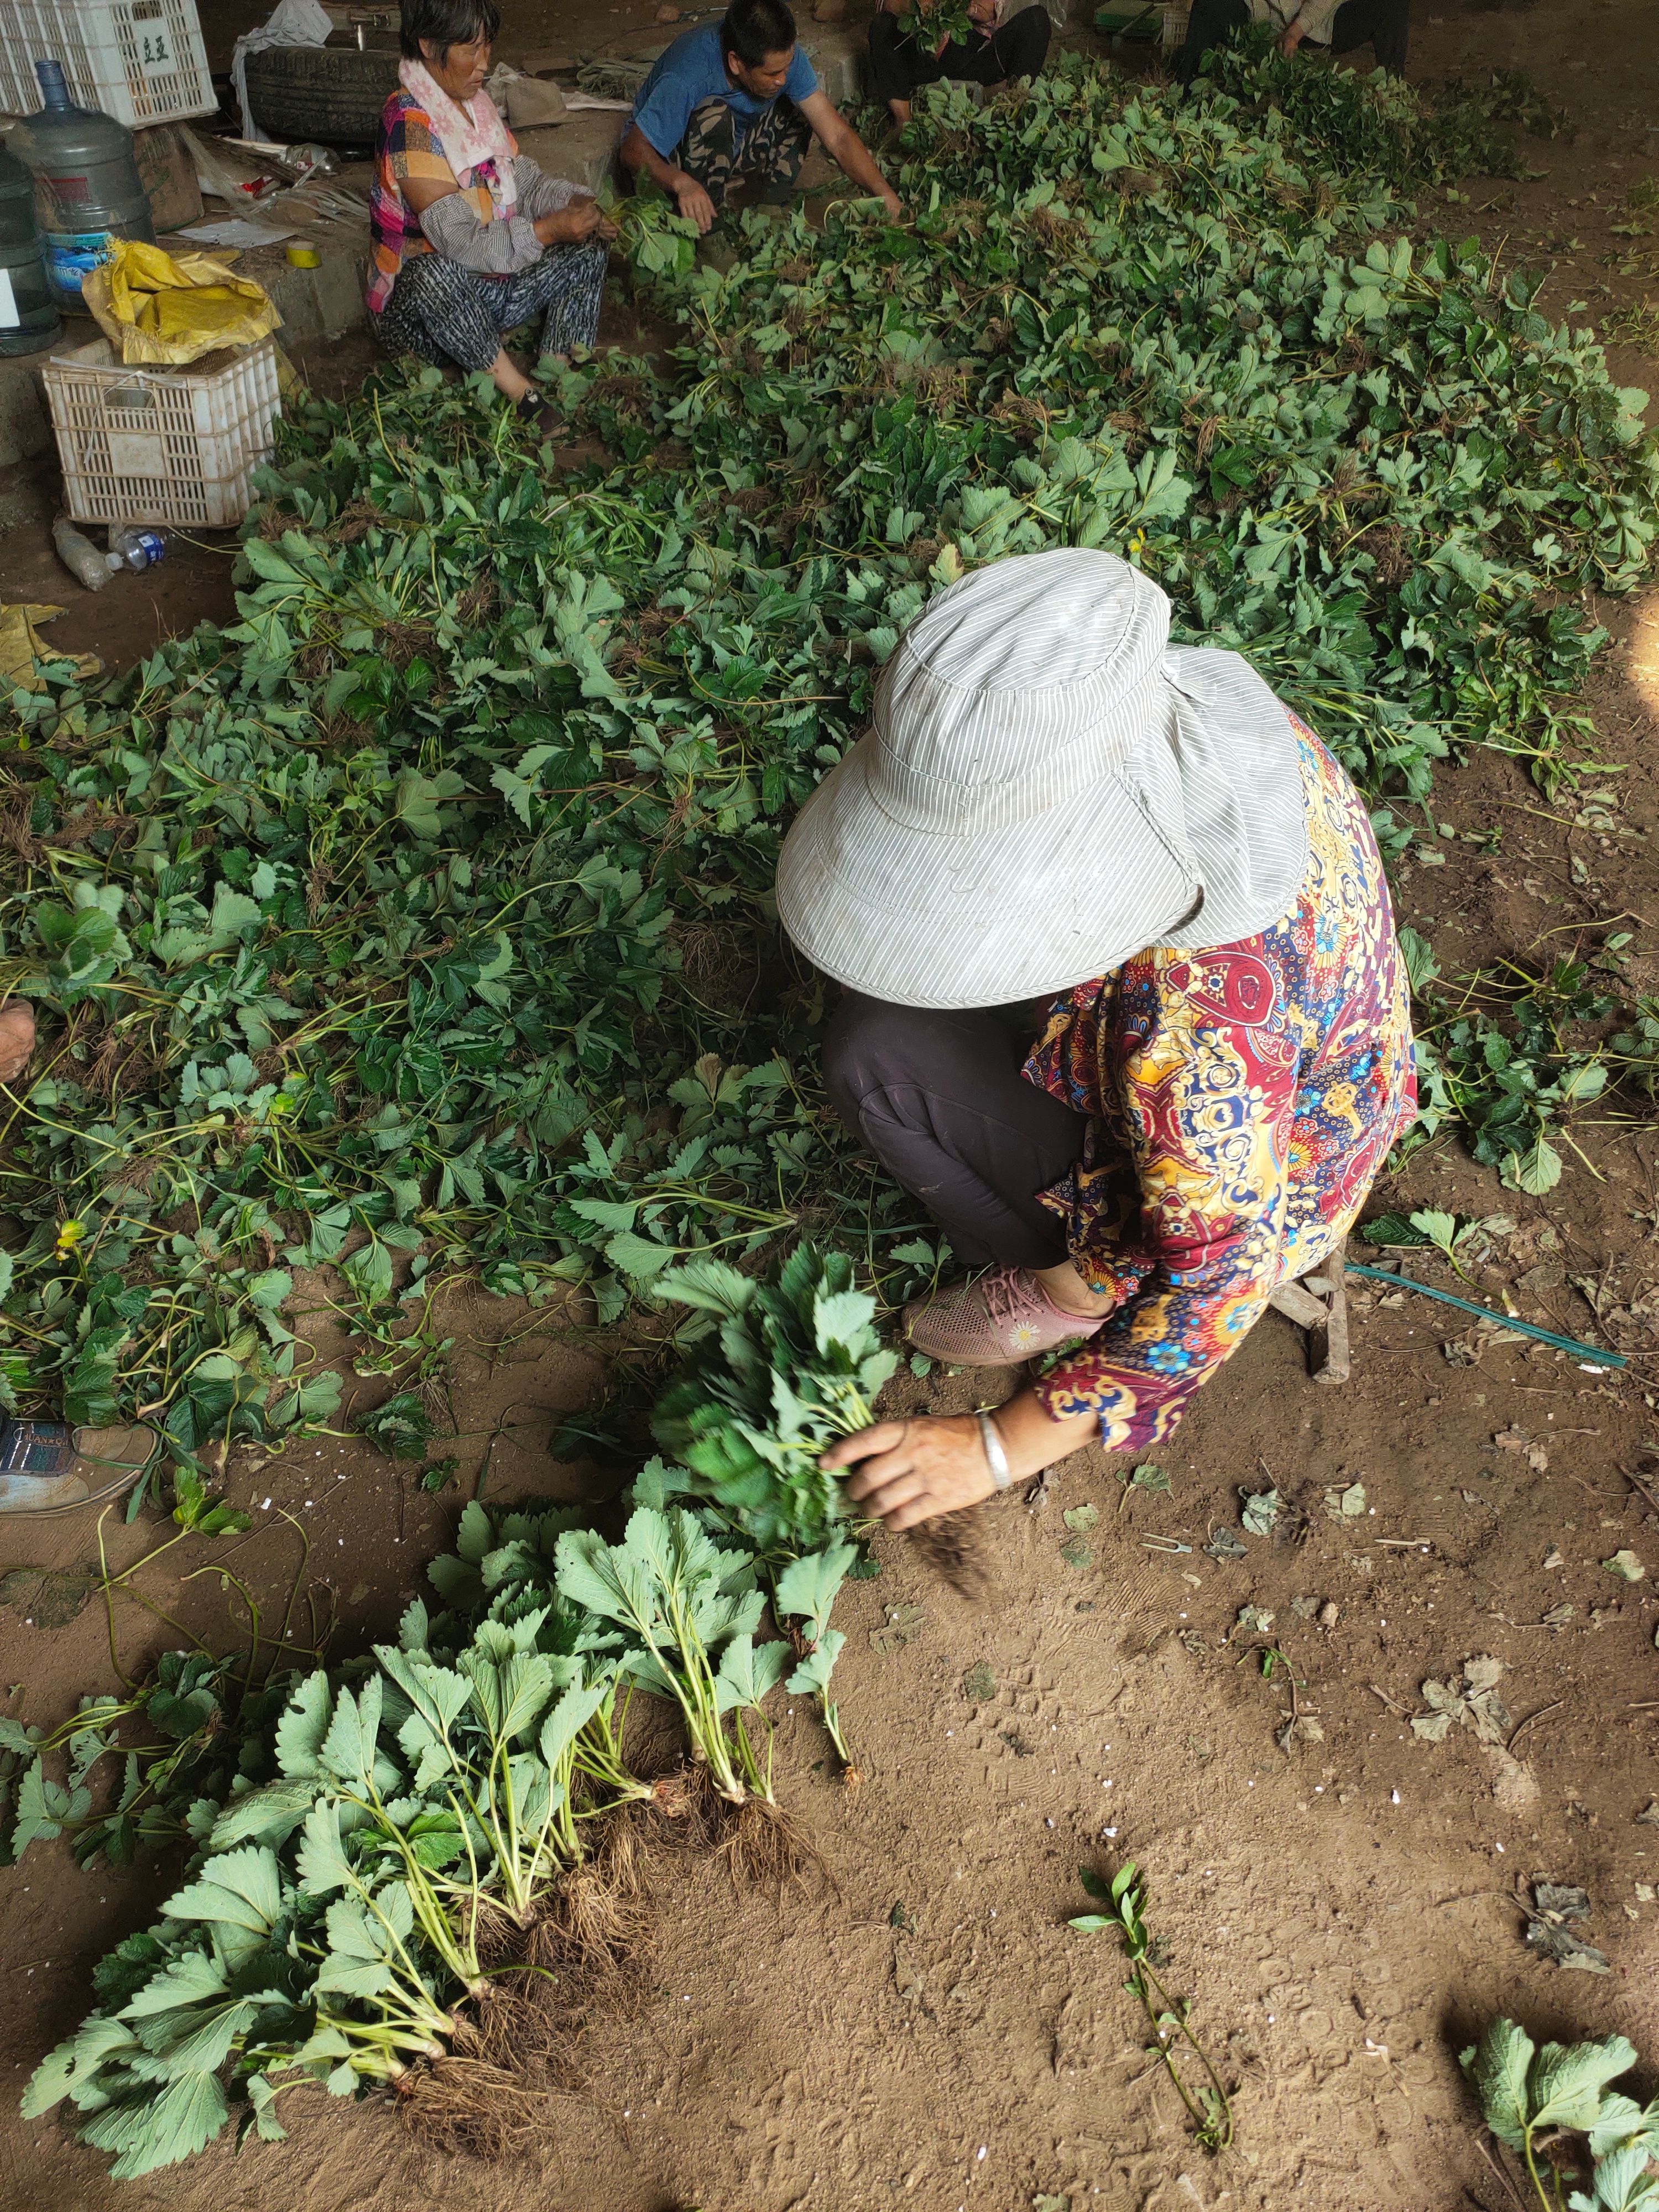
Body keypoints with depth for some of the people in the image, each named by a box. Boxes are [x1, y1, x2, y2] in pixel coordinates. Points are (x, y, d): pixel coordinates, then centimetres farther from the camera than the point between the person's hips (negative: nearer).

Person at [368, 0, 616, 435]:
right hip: (417, 305, -8)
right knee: (437, 271, -41)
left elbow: (524, 180, 10)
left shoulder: (476, 102, 6)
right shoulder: (408, 123, -21)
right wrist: (553, 229, -27)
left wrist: (575, 204, -11)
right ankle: (521, 394, -27)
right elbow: (458, 242, -29)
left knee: (588, 248, -1)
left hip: (486, 291, 8)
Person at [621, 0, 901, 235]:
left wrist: (885, 193, -33)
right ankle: (705, 231, -20)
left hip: (730, 146, 5)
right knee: (713, 115, -36)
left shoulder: (782, 56, -22)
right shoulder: (687, 76, -38)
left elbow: (837, 136, -22)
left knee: (803, 105, -12)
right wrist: (681, 182, -54)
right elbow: (633, 151, -34)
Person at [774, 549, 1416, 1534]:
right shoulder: (1192, 717, -21)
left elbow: (1220, 1285, -30)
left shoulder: (1201, 1011, -43)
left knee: (874, 1056, -17)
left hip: (1249, 1190, -7)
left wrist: (1003, 1447, -23)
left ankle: (1071, 1286, 5)